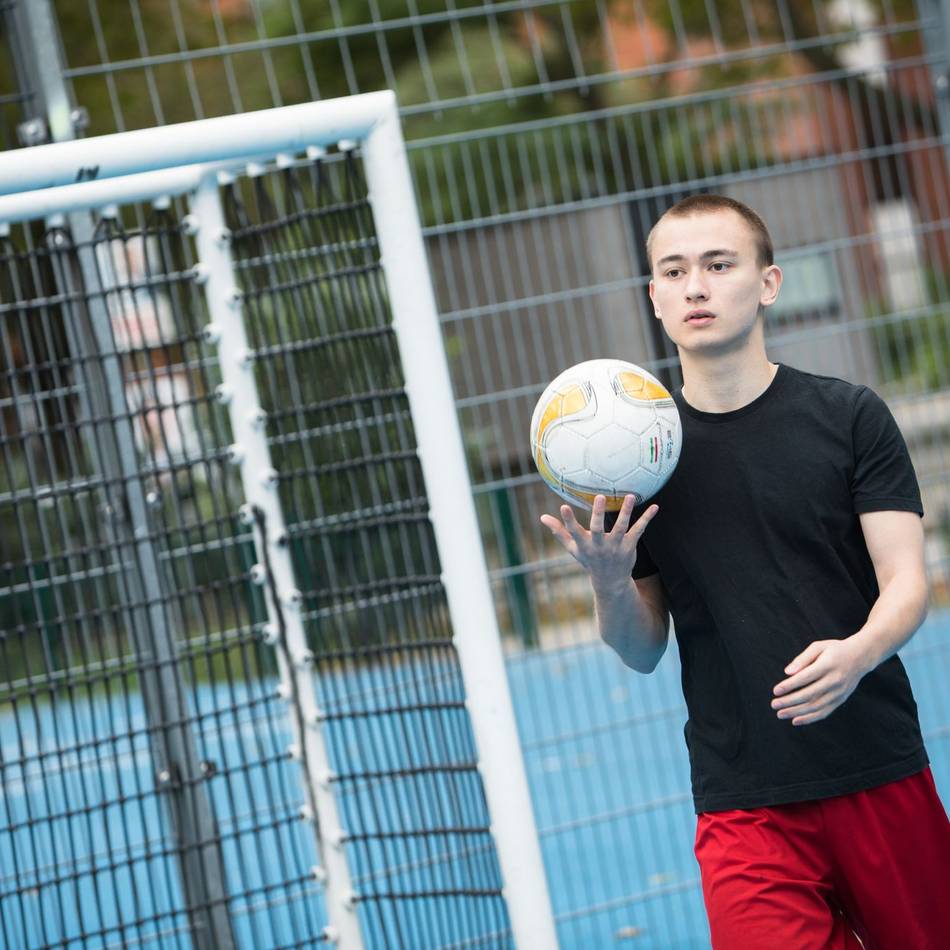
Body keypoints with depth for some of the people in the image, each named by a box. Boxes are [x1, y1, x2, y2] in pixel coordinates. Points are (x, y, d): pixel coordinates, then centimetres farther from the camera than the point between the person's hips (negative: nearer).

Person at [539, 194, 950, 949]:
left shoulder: (850, 416, 1)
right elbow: (643, 651, 8)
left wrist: (856, 655, -25)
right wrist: (608, 580, -13)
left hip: (881, 777, 0)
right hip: (742, 804, 0)